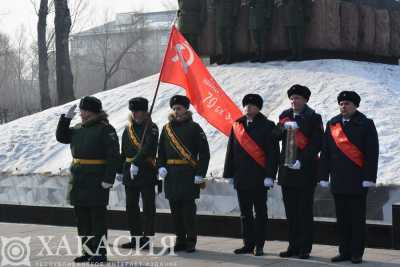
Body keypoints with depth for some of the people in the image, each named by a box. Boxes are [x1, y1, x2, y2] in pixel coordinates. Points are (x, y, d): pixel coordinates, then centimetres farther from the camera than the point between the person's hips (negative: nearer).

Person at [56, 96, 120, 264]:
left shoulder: (105, 129, -10)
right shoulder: (78, 129, 15)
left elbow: (113, 156, -15)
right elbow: (61, 137, 22)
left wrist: (109, 179, -21)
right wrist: (66, 118, 8)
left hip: (96, 180, -8)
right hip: (79, 179, 8)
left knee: (98, 217, -3)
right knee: (82, 217, 12)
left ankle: (100, 253, 4)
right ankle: (88, 251, 21)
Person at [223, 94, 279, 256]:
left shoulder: (267, 126, -3)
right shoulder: (237, 126, 10)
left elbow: (273, 153, -8)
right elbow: (231, 152, 12)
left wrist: (269, 175, -14)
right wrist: (229, 174, 8)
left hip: (259, 178, -4)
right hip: (241, 178, 5)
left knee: (260, 213, 3)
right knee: (245, 214, 10)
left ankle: (259, 246, 8)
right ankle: (248, 244, 17)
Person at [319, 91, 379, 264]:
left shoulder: (366, 124, -1)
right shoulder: (332, 125, 11)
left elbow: (372, 153, -6)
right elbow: (325, 152, 12)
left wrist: (369, 178, -13)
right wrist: (324, 176, 7)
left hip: (357, 181, -4)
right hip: (338, 181, 4)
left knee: (357, 219, 0)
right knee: (342, 219, 7)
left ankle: (357, 253, 6)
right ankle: (344, 252, 14)